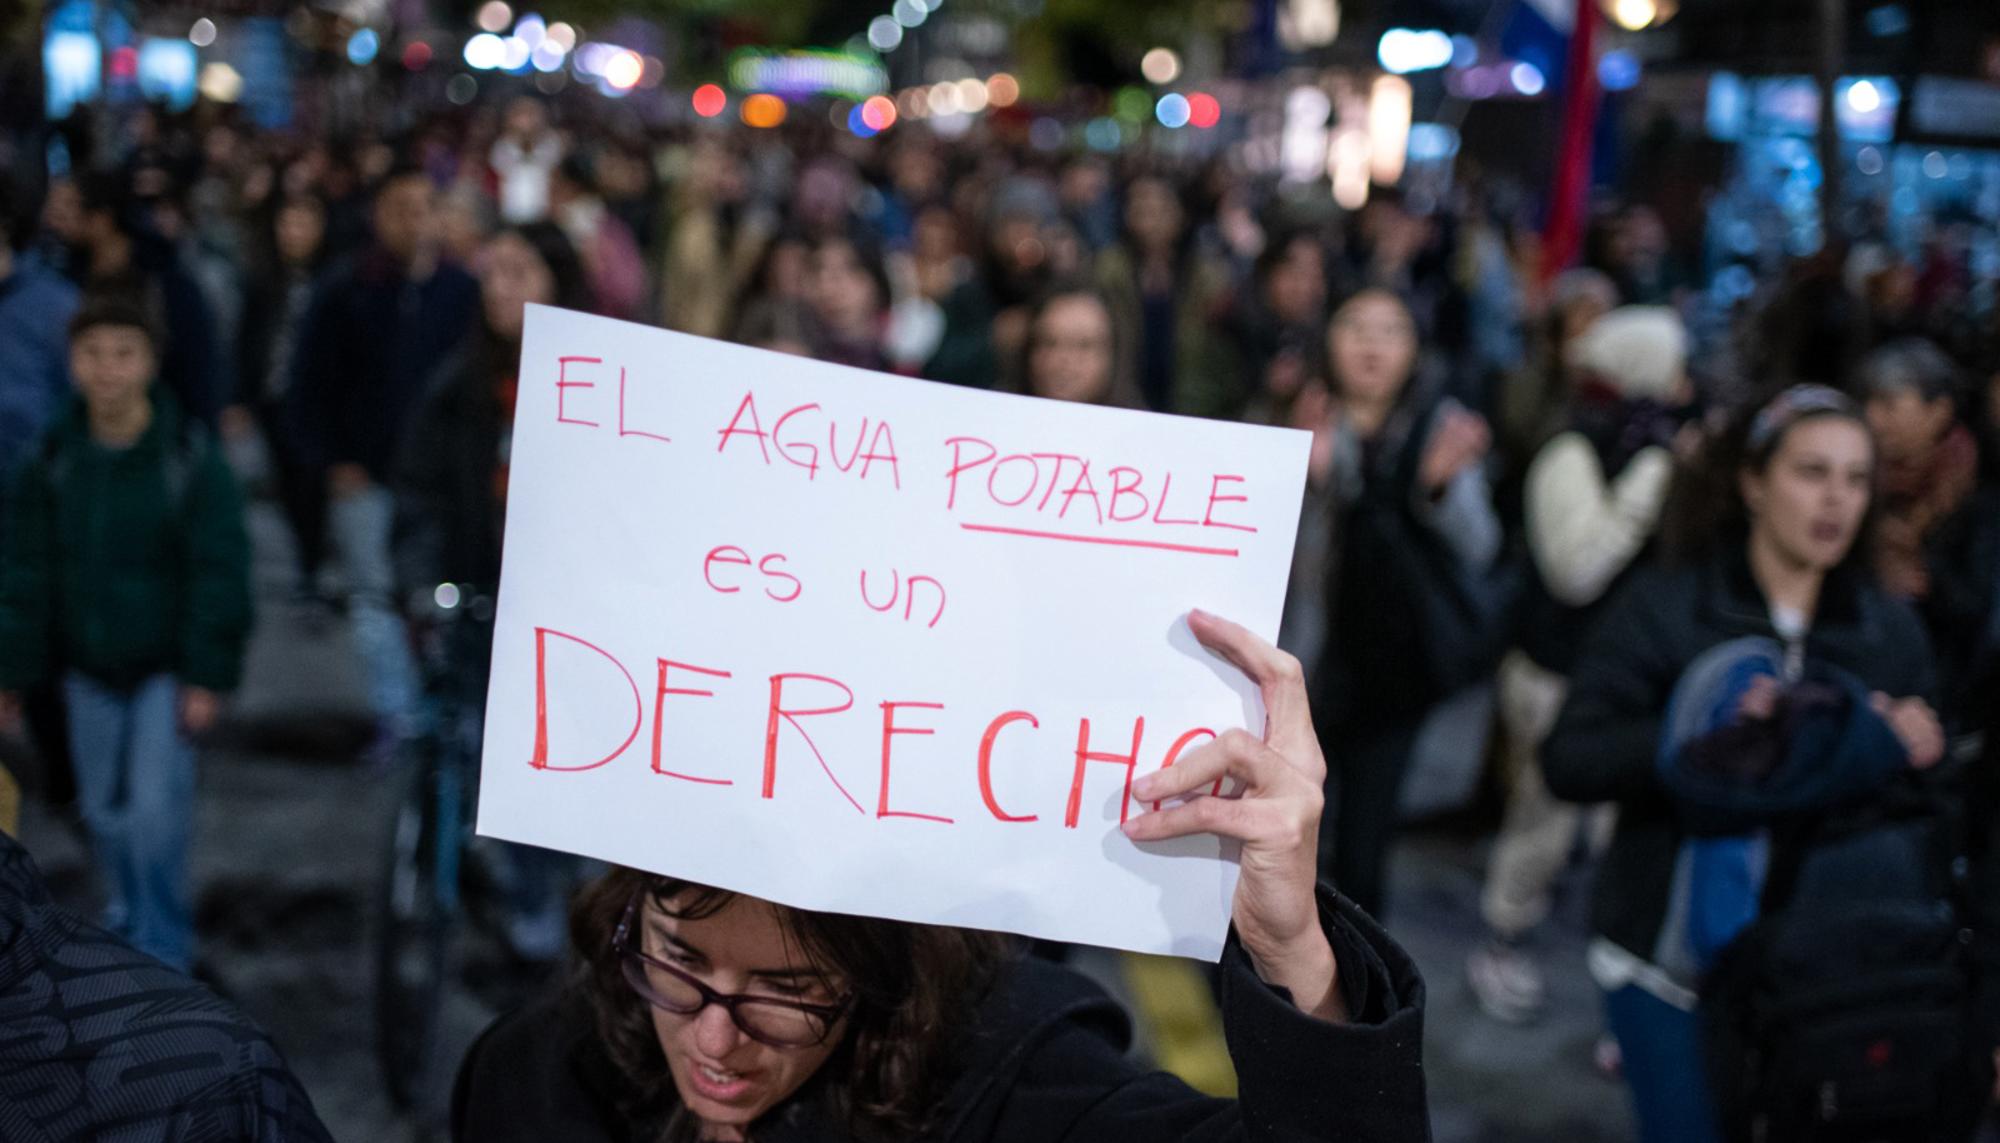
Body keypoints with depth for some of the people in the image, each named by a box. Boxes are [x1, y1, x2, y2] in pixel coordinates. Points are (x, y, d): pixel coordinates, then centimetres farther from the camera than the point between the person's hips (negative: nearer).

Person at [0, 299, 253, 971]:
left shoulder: (190, 457, -11)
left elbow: (219, 571, -9)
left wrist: (207, 676, -12)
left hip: (166, 667, -4)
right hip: (88, 667, 4)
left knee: (155, 809, -9)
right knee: (105, 811, 12)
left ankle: (161, 951, 6)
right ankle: (128, 915, 36)